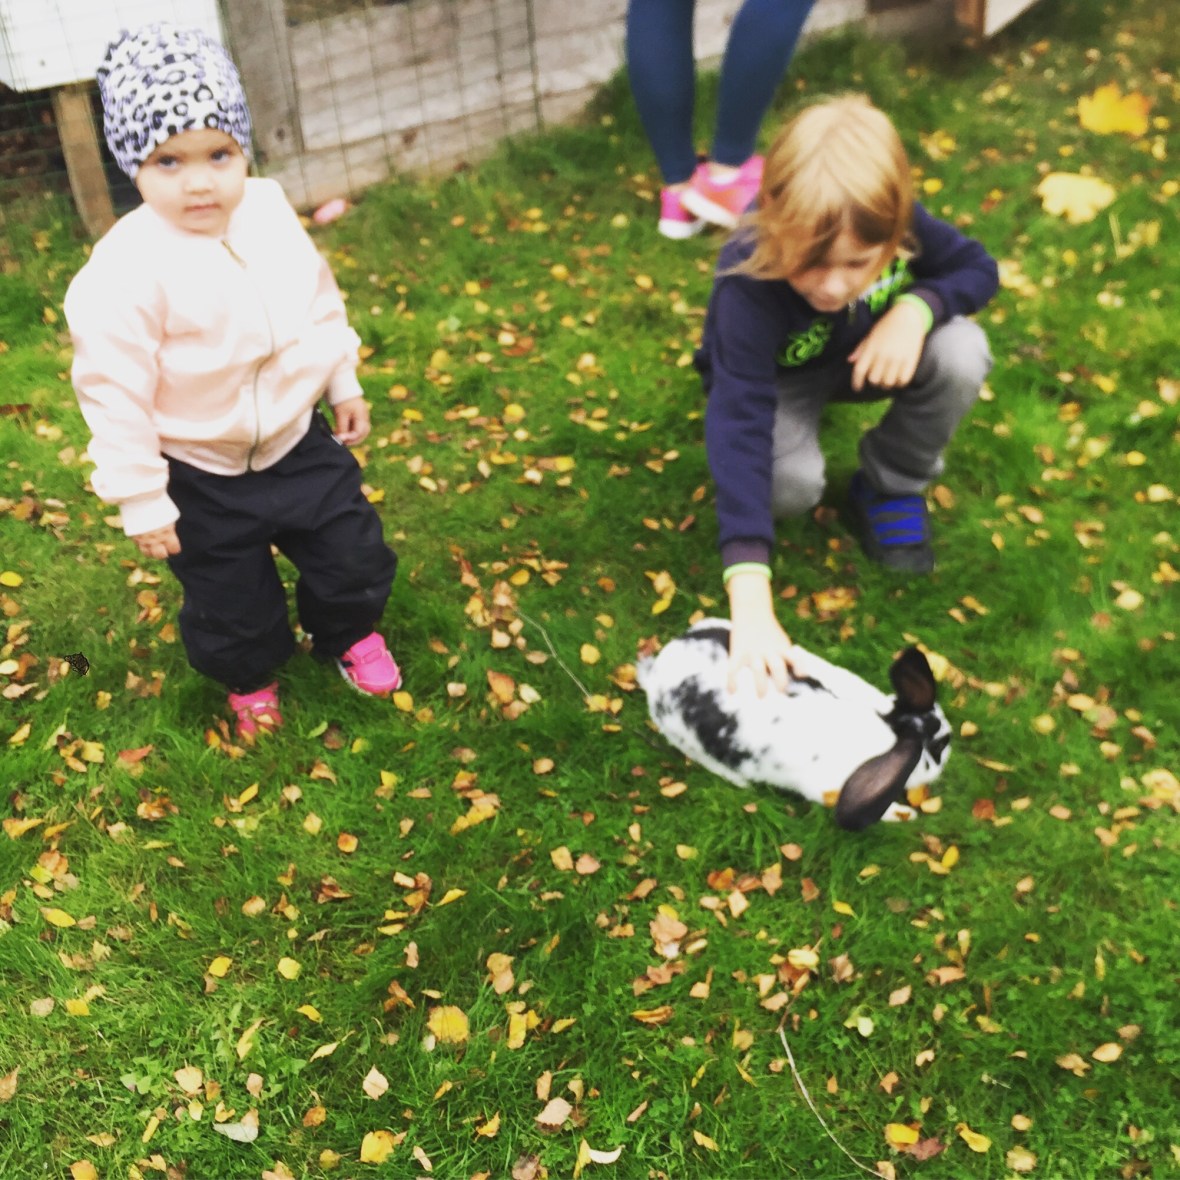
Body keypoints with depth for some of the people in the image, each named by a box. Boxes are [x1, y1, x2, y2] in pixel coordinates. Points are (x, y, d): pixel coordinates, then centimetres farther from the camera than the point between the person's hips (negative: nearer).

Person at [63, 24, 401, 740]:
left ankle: (351, 633, 50)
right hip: (202, 480, -4)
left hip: (300, 441, 5)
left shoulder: (272, 210, -9)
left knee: (353, 552, 19)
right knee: (230, 600, 14)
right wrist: (142, 500, -16)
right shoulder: (125, 272, -28)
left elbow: (321, 299, 7)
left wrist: (344, 383, 14)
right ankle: (250, 678, 46)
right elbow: (115, 392, -22)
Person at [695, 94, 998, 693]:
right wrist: (750, 606, -58)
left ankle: (890, 486, -1)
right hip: (778, 379, -3)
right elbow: (739, 431, -49)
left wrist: (916, 307, -35)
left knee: (961, 353, -28)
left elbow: (977, 267, -10)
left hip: (868, 355, 3)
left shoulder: (892, 223, -29)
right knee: (790, 486, -33)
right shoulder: (747, 289, -40)